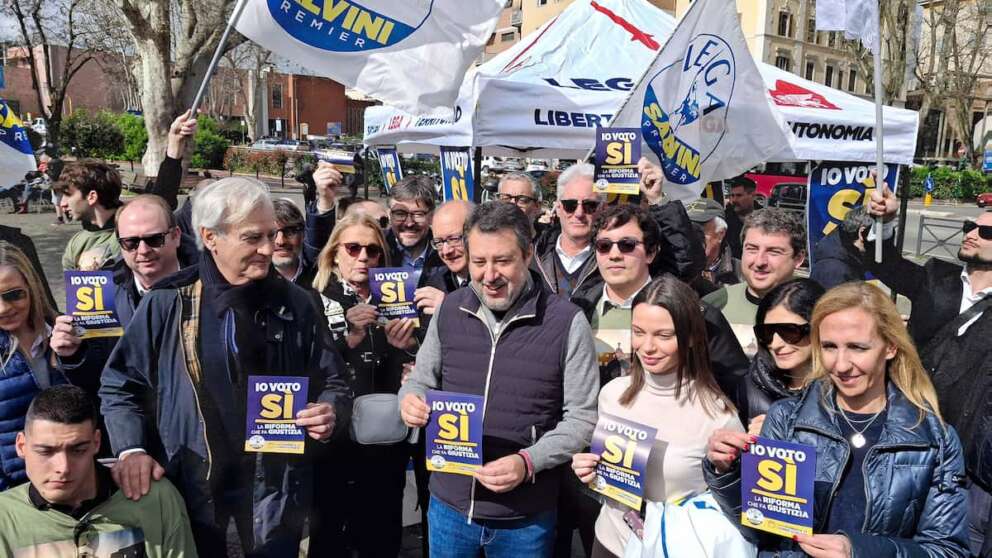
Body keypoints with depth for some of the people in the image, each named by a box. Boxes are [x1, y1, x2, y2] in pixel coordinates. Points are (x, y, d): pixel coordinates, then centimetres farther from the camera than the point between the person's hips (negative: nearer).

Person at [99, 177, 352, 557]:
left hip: (274, 482, 1)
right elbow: (120, 384, 3)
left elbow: (331, 382, 5)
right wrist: (131, 449, -10)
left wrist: (330, 413, -16)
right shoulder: (168, 304, -7)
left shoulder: (295, 304, -3)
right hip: (188, 477, 0)